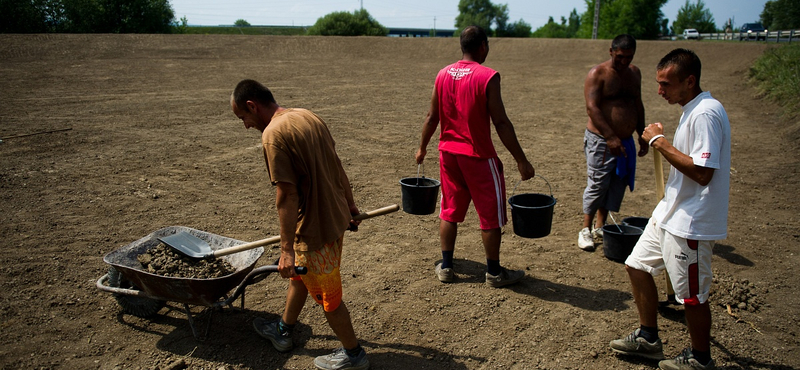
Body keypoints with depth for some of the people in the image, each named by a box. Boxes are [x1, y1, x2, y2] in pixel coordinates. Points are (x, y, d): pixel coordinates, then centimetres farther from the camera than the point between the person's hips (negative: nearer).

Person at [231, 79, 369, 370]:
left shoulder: (273, 134, -21)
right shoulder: (309, 117, 5)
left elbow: (287, 196, -24)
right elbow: (337, 168, 12)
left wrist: (287, 248, -19)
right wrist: (351, 206, 22)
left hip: (315, 229, -9)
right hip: (335, 216, 9)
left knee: (327, 296, 10)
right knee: (298, 275, 27)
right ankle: (282, 331, 47)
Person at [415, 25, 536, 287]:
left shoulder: (443, 74, 3)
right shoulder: (488, 77, -14)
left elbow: (432, 117, 8)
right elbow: (500, 123, -17)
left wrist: (422, 148, 21)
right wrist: (521, 160, -12)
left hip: (448, 153, 6)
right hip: (478, 157, -5)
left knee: (450, 211, 17)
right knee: (490, 216, 9)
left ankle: (445, 267, 25)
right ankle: (494, 273, 20)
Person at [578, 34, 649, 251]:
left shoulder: (634, 73, 12)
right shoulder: (598, 74, -10)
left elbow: (638, 105, 21)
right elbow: (592, 108, -19)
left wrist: (642, 135, 16)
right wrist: (610, 137, -25)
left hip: (626, 141, 7)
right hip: (601, 140, -7)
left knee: (617, 186, 10)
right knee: (597, 185, -4)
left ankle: (600, 227, 22)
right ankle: (586, 229, 8)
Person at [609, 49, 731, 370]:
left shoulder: (706, 113, -21)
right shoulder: (692, 110, 10)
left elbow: (702, 173, -28)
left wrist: (661, 142, -22)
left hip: (690, 223, -10)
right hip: (670, 213, 10)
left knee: (692, 295, 5)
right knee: (637, 265, 17)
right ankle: (648, 338, 32)